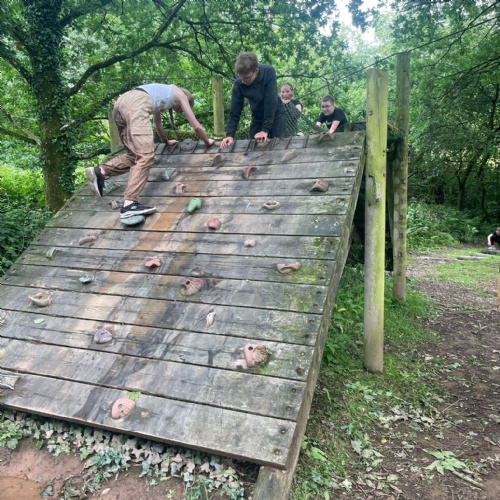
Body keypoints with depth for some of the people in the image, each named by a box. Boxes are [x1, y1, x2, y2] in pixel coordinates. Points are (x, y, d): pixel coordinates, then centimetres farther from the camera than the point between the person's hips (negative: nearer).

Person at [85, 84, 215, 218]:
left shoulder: (162, 94, 42)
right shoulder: (181, 95, 25)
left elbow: (157, 124, 56)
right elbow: (196, 126, 27)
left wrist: (167, 141, 70)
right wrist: (207, 141, 44)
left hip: (120, 103, 8)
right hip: (136, 104, -8)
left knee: (135, 155, 14)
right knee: (146, 156, -15)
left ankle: (99, 171, -4)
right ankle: (129, 204, -26)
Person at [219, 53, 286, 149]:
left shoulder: (268, 72, -26)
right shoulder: (238, 84, -18)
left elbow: (271, 101, -30)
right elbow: (235, 111, -14)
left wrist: (265, 129, -34)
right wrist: (230, 134, -25)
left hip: (276, 114, -2)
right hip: (258, 117, 3)